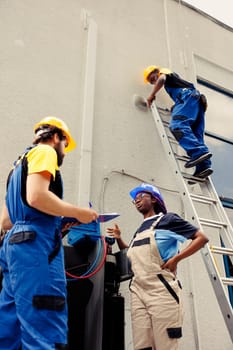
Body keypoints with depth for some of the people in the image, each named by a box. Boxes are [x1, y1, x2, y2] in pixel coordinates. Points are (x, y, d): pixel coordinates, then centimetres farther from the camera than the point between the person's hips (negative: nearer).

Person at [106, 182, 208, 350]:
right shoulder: (138, 231, 22)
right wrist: (119, 239, 17)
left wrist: (175, 259, -12)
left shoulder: (167, 219, 3)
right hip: (138, 292, 6)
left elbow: (201, 238, -2)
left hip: (161, 289, -6)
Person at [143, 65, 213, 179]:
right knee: (196, 135, -3)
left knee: (176, 125, -27)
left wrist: (151, 95, 0)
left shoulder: (164, 71, 18)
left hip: (187, 97, -9)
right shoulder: (173, 78, 42)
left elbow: (161, 79, -5)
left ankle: (199, 152, -44)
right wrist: (175, 109, 40)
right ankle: (204, 166, -18)